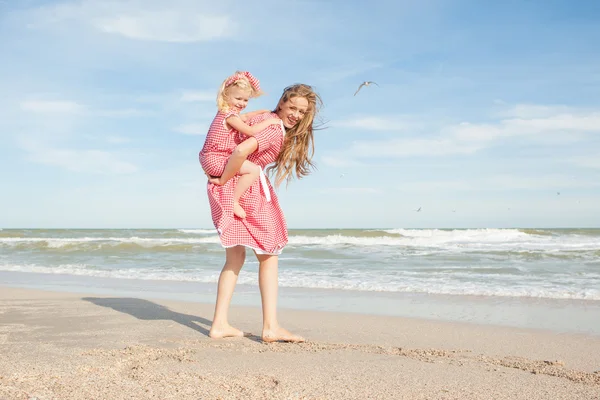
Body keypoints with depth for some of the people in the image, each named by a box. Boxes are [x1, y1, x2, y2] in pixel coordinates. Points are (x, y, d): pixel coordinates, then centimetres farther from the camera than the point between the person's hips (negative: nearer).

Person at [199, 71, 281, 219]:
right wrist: (269, 121, -13)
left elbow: (244, 117, 33)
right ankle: (234, 201, -17)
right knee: (254, 170, -20)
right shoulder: (230, 115, -17)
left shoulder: (225, 111, 14)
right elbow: (250, 131, -24)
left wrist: (262, 112, 26)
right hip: (215, 160, -11)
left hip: (208, 158, 11)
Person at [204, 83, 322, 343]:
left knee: (235, 258, 12)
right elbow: (241, 150, -28)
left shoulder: (265, 118, 17)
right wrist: (223, 180, -16)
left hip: (225, 192, 9)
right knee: (269, 257, 0)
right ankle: (270, 327, -2)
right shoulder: (276, 130, -15)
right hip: (246, 188, -9)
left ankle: (220, 324, 9)